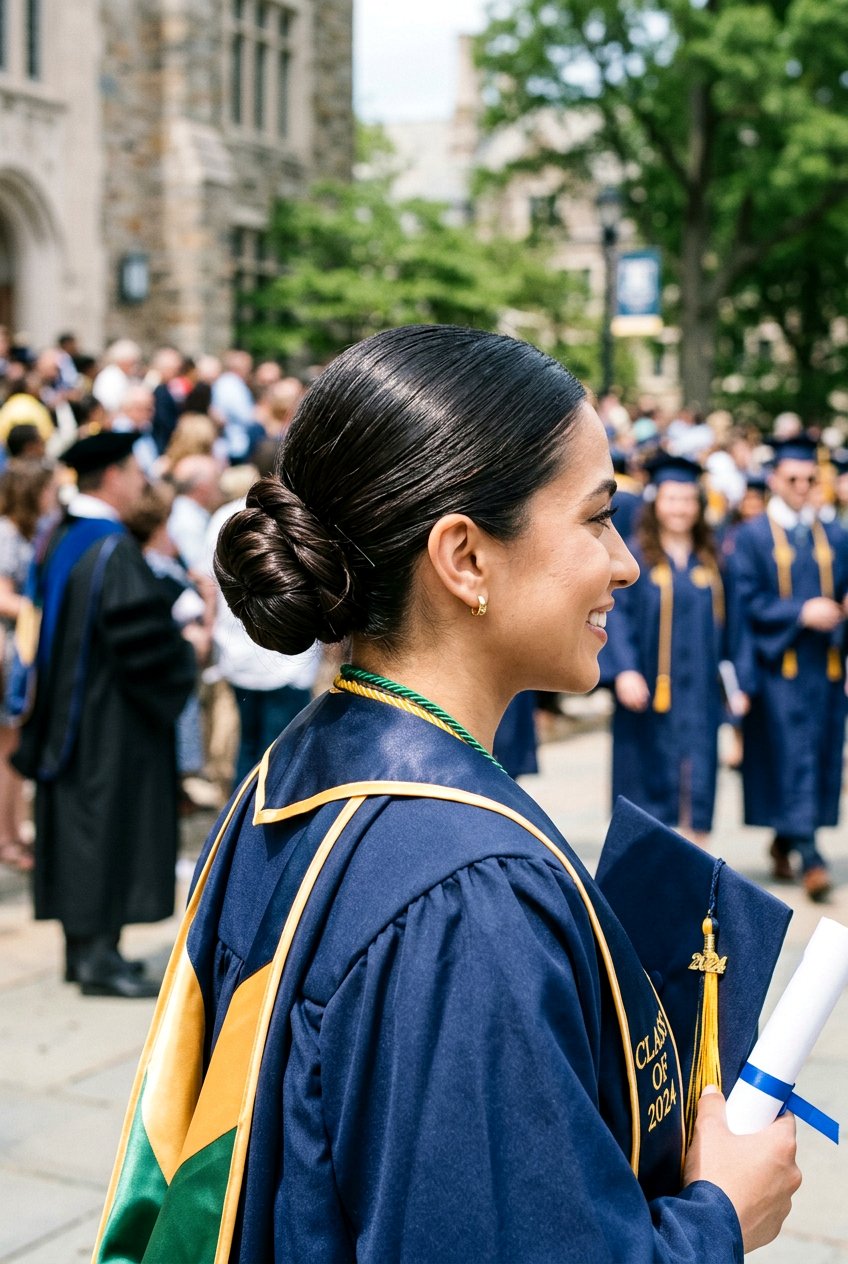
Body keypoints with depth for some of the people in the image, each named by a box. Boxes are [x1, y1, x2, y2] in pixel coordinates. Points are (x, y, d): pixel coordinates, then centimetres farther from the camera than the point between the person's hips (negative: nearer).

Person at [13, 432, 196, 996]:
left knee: (77, 820, 13)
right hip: (111, 714, -9)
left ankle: (82, 945, 21)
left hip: (65, 709, 9)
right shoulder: (113, 548, -20)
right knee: (109, 820, -4)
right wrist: (186, 657, -7)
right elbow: (142, 634, -25)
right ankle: (98, 954, -2)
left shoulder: (57, 541, 9)